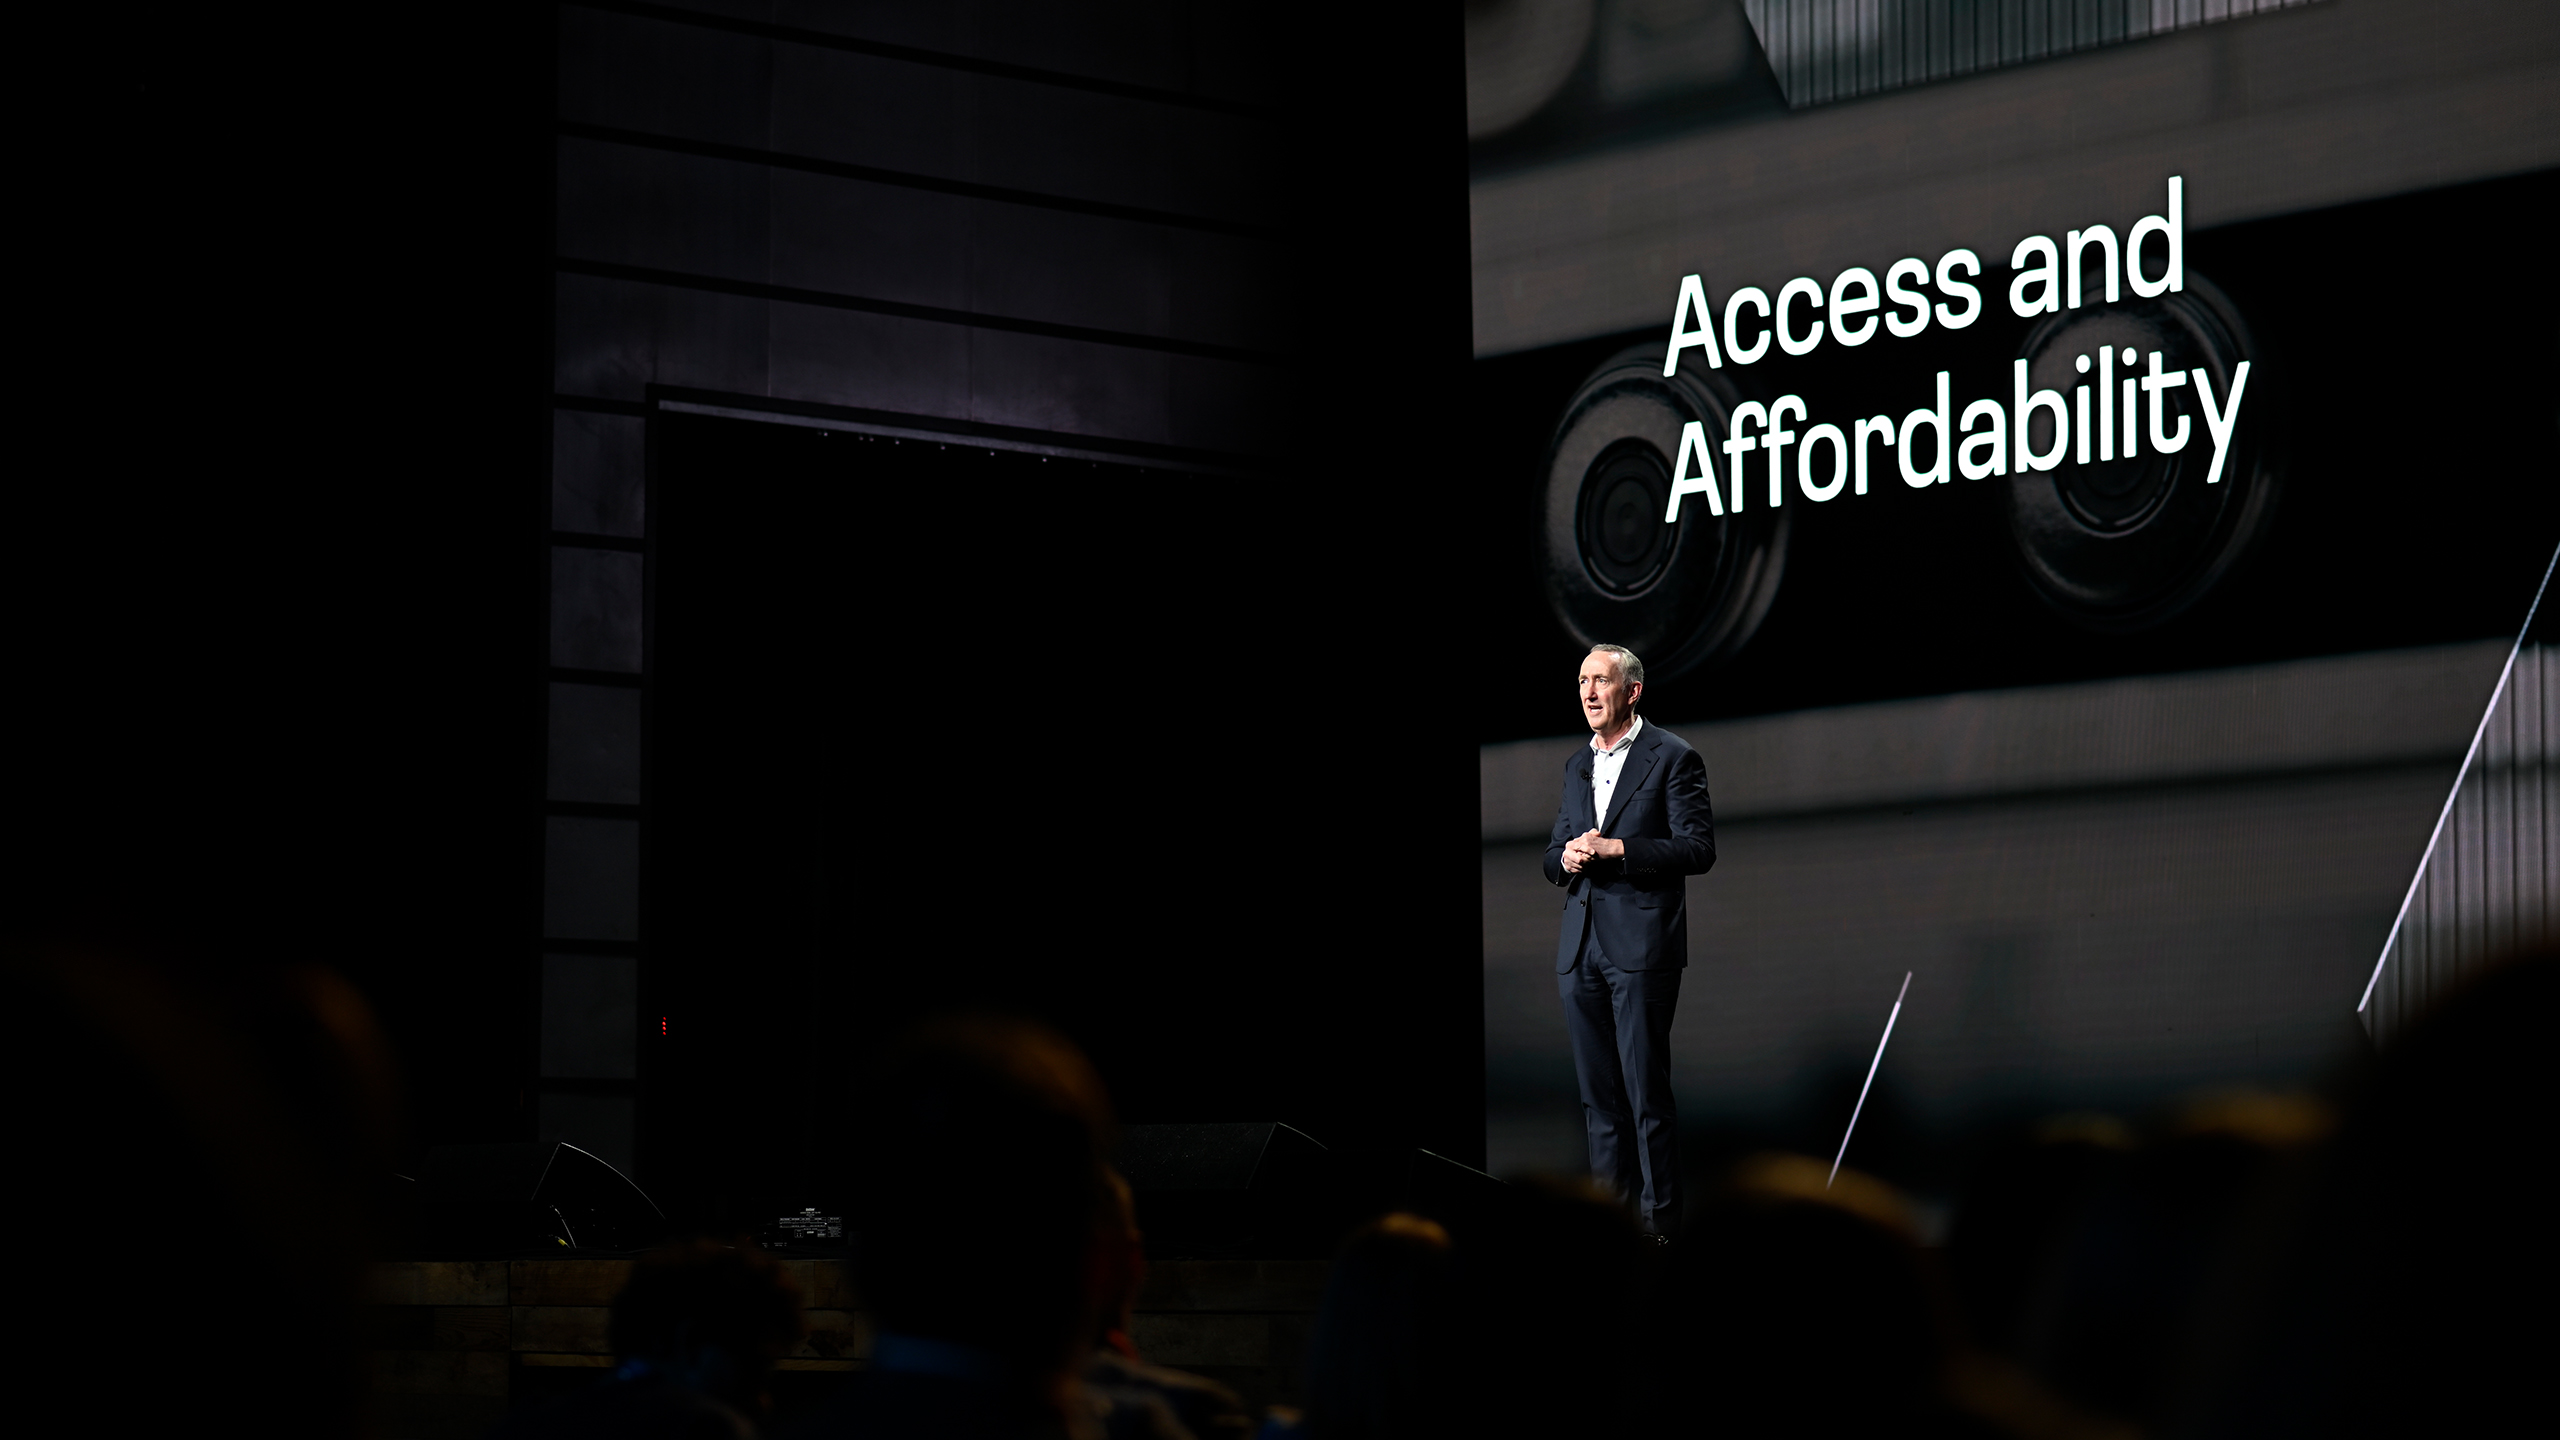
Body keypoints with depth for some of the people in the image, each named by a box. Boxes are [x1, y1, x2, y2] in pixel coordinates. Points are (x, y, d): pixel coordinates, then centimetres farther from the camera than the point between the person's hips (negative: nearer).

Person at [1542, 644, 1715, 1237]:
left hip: (1642, 944, -6)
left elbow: (1699, 848, -9)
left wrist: (1616, 848, -16)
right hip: (1581, 946, 6)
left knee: (1647, 1093, -6)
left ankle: (1658, 1221, -1)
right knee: (1598, 1093, 8)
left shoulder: (1673, 758, -2)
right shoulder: (1577, 766, 18)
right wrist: (1566, 857, -1)